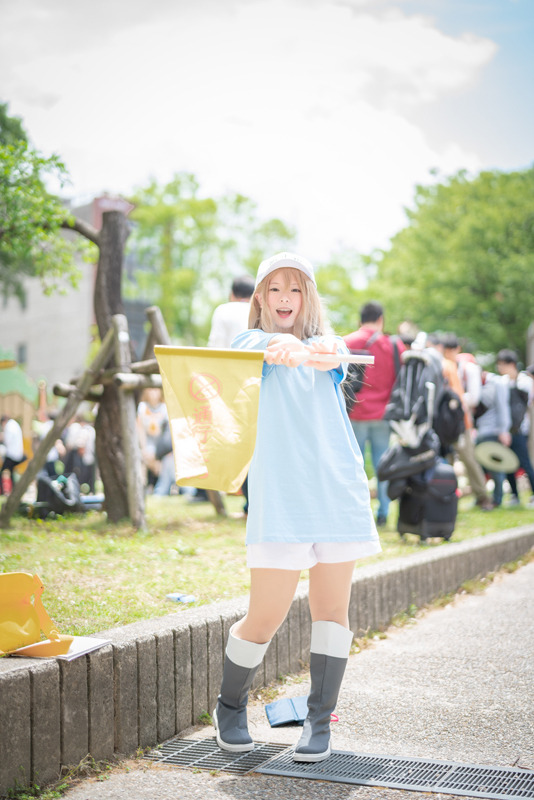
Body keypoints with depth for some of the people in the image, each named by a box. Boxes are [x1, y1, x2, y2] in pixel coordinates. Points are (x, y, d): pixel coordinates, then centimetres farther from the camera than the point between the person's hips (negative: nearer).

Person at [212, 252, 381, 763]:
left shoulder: (328, 345, 14)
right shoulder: (250, 343, 8)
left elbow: (332, 356, -12)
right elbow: (263, 347, -18)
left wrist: (308, 351, -38)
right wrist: (278, 348, -44)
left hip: (339, 490, 3)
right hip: (279, 497, -3)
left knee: (331, 608, 3)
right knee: (264, 619, -3)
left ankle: (319, 721, 17)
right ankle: (230, 707, 22)